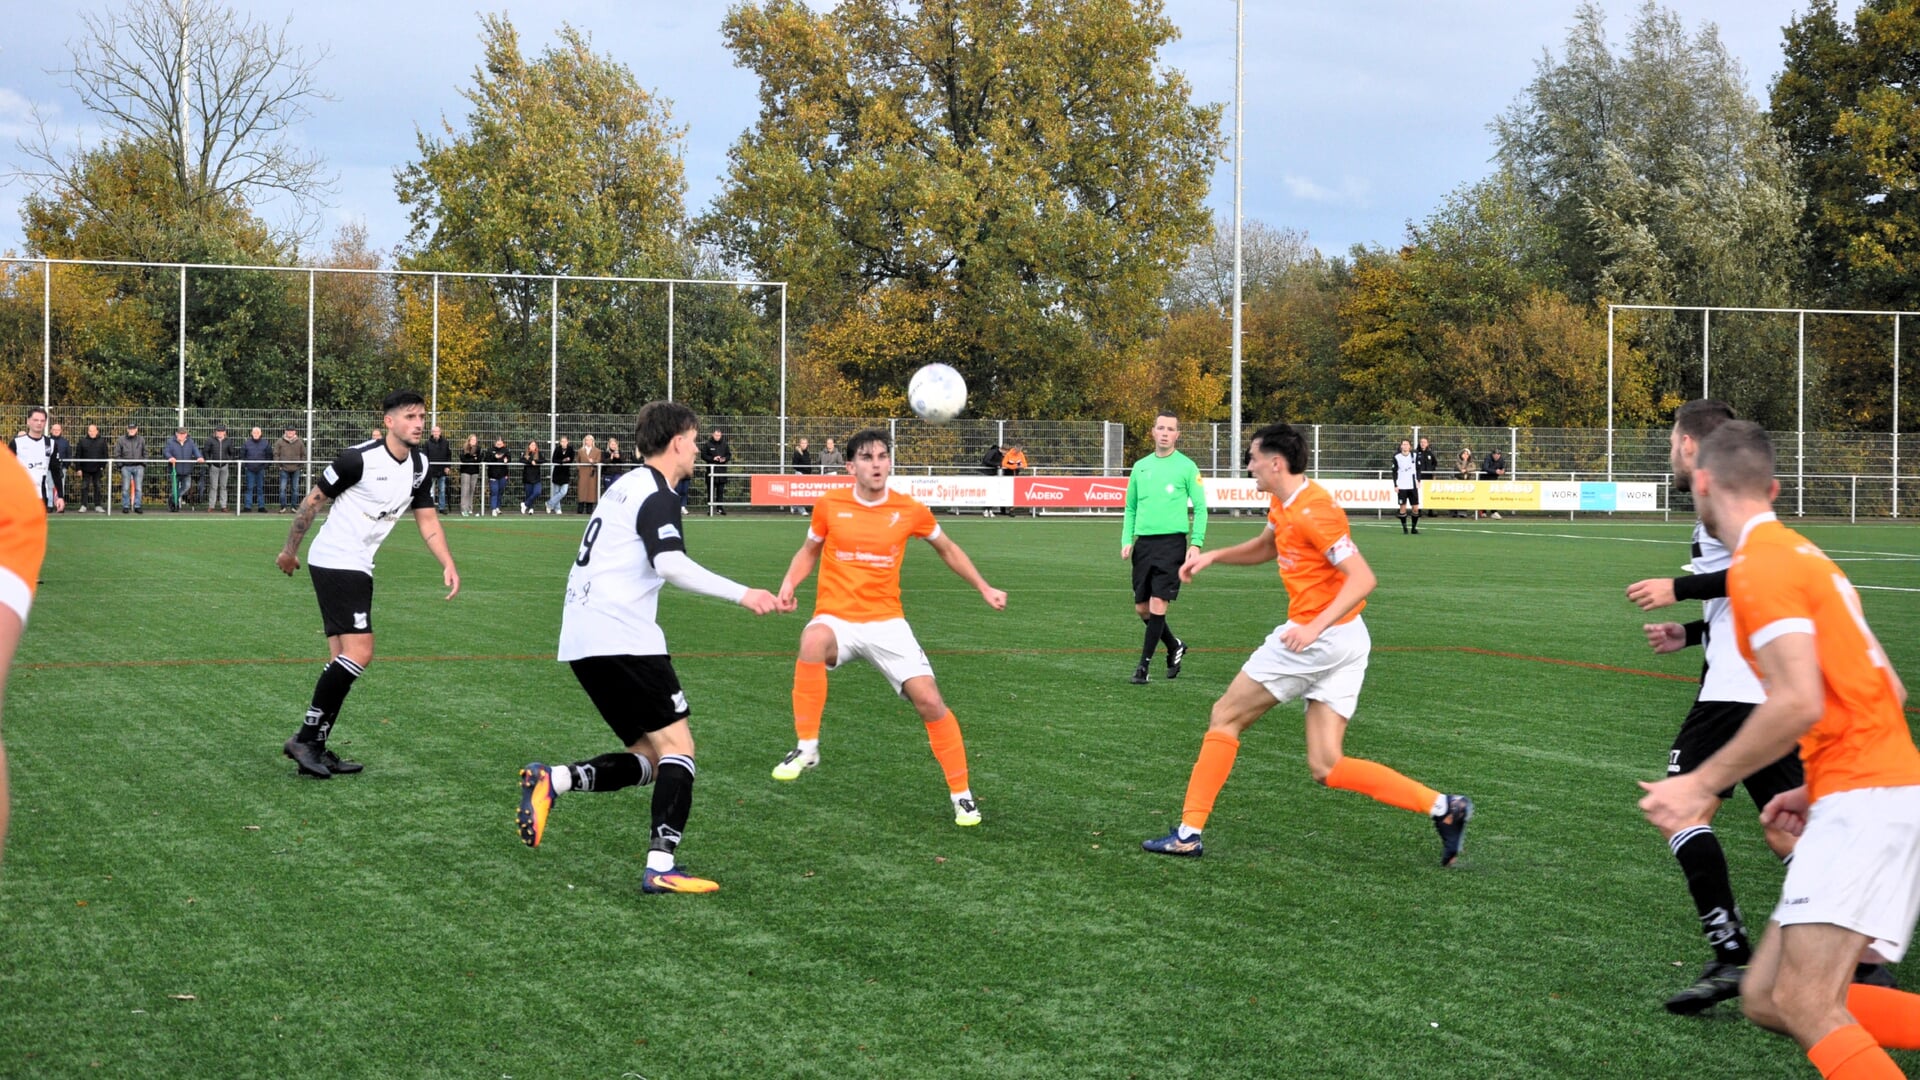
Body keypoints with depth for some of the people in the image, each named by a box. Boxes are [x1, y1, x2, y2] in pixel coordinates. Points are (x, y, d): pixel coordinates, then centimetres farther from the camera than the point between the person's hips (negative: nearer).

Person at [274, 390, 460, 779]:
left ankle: (314, 746, 17)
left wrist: (448, 565, -1)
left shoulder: (419, 465, 6)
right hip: (333, 561, -9)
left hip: (358, 568, 9)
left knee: (344, 658, 11)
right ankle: (306, 738, -11)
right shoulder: (359, 458, -17)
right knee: (359, 652, -18)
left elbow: (427, 518, 12)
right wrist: (290, 550, 1)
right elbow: (313, 500, -7)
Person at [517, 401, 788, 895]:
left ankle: (552, 781, -5)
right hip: (621, 637, -9)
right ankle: (661, 866, -16)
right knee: (677, 745, -6)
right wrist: (743, 594, -23)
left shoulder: (628, 485, 22)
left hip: (582, 640, 9)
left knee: (650, 757, 10)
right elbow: (671, 563, -23)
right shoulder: (657, 493, -8)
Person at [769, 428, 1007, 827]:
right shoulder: (829, 505, -1)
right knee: (813, 640, -38)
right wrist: (790, 581, -2)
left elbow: (947, 549, 19)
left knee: (929, 701, -11)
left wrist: (984, 588, 17)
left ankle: (961, 794, 9)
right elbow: (809, 550, 17)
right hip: (837, 618, -1)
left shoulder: (911, 511, 0)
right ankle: (807, 747, -25)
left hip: (887, 622, 1)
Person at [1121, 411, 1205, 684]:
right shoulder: (1141, 466, 13)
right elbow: (1130, 508, 18)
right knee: (1141, 608, 7)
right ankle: (1175, 647, 30)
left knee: (1158, 604, -11)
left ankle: (1144, 665, -5)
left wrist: (1196, 543, -11)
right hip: (1144, 542, 5)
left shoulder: (1187, 467, 0)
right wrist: (1126, 540, 6)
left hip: (1172, 541, -5)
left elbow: (1200, 508, -1)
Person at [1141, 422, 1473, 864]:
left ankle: (1189, 833, 8)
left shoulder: (1312, 512, -18)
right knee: (1326, 767, 5)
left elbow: (1362, 578, -22)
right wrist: (1213, 555, 19)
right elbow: (1266, 547, 33)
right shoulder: (1282, 504, 12)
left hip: (1318, 638, -10)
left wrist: (1315, 627, -31)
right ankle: (1443, 807, -2)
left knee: (1225, 717, 4)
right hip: (1347, 641, 10)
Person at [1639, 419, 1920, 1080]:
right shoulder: (1798, 554, 21)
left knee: (1805, 1005, -18)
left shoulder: (1759, 564, -9)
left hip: (1863, 796, -10)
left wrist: (1702, 785, -13)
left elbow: (1800, 702, -21)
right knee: (1766, 997, 6)